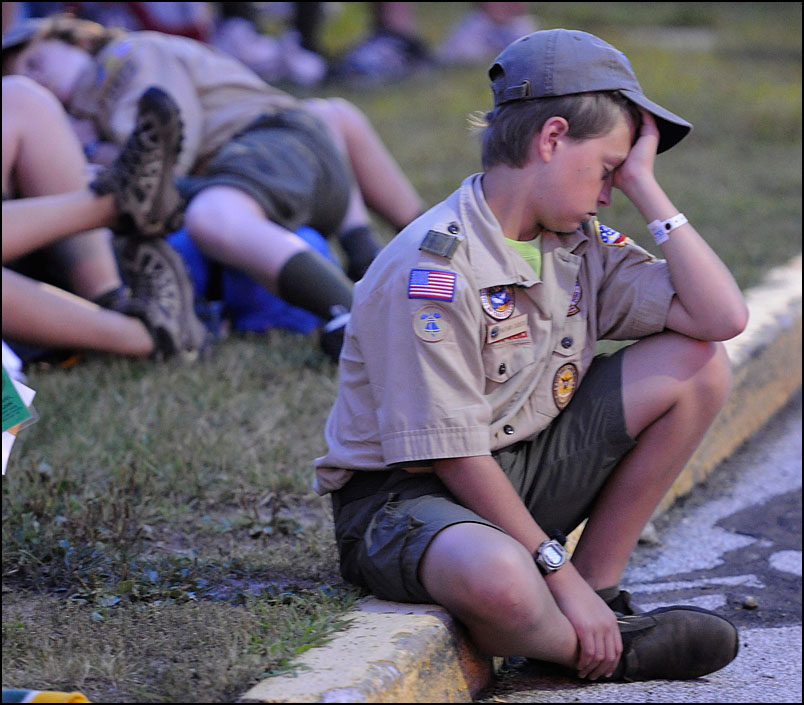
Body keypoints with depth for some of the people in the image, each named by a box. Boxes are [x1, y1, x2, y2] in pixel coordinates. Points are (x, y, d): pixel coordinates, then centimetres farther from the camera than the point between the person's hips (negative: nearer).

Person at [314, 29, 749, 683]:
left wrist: (646, 188, -7)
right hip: (405, 494, -8)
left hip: (522, 477, 8)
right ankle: (609, 648, -9)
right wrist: (561, 574, -22)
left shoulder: (582, 245, 3)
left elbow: (722, 317, -7)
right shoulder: (432, 267, -21)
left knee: (698, 364, -3)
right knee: (498, 581, -44)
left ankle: (601, 585, 0)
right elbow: (453, 455, -21)